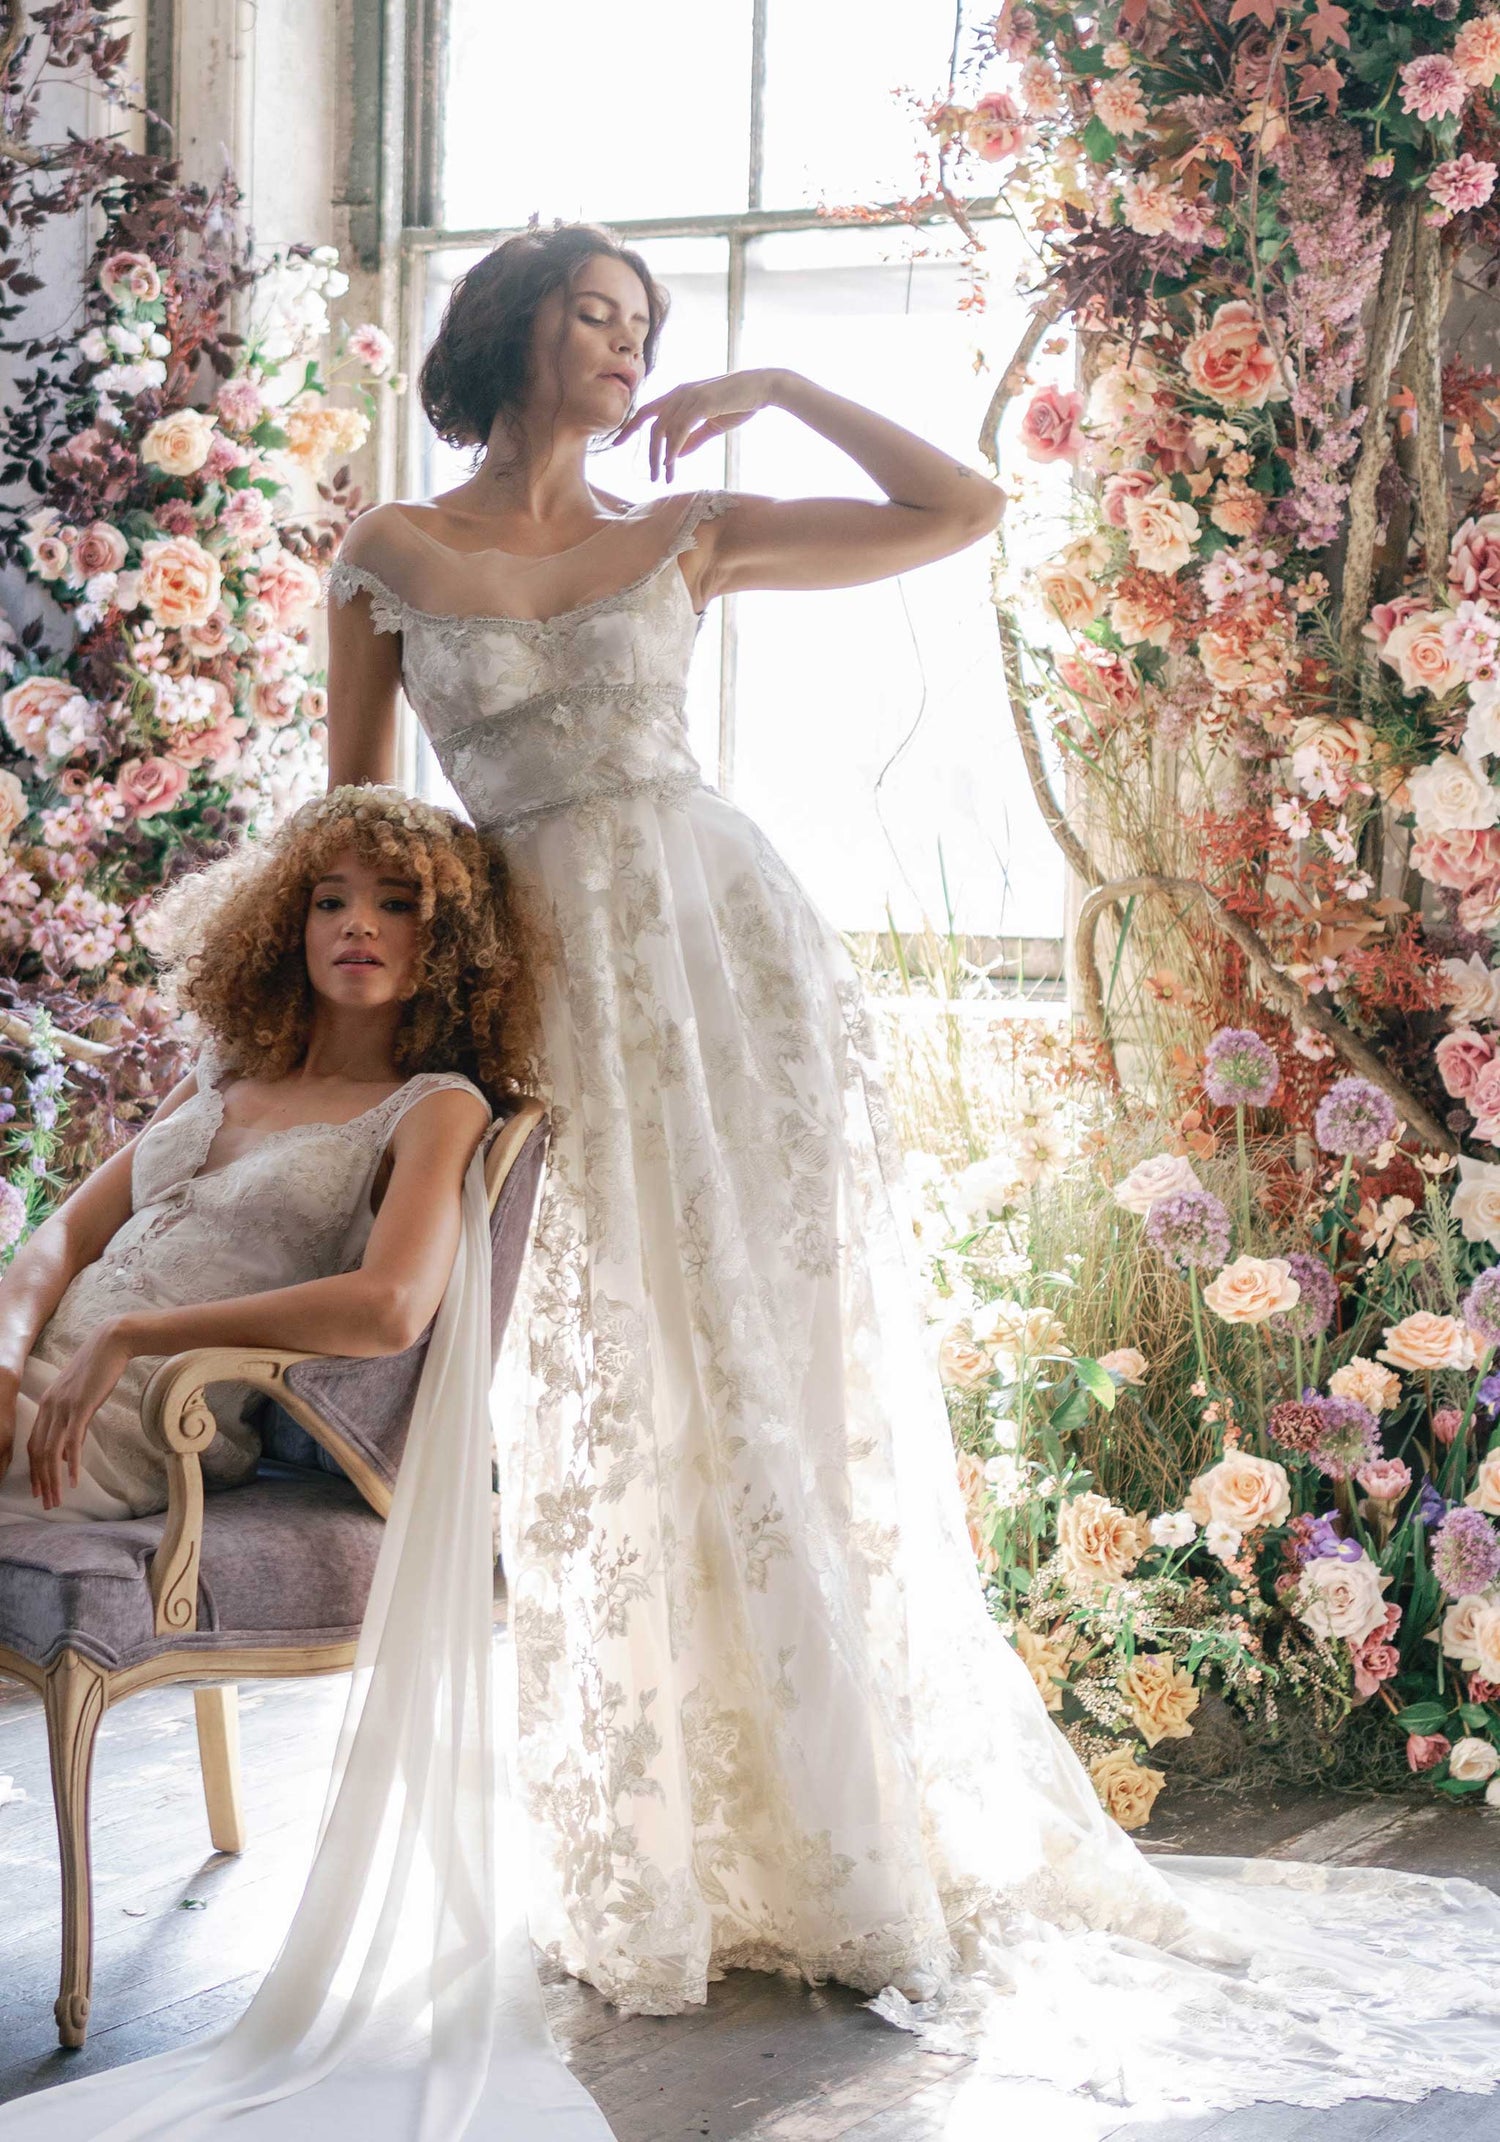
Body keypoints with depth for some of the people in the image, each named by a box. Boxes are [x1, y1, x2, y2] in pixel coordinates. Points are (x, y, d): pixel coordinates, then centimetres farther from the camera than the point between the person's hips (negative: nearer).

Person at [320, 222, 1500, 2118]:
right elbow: (353, 817, 11)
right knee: (616, 1407, 4)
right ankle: (659, 1859, 18)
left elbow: (962, 510, 8)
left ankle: (843, 1839, 11)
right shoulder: (389, 556, 8)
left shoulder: (685, 535, 10)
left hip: (727, 946, 0)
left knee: (777, 1375, 1)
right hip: (554, 977, 0)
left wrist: (781, 389, 5)